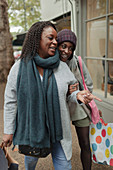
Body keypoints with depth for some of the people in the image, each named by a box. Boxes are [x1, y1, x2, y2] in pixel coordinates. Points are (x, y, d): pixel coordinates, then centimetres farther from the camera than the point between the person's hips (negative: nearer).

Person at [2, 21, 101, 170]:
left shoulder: (62, 67, -4)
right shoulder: (19, 68, -9)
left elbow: (68, 93, 6)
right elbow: (11, 102, -4)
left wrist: (78, 95, -18)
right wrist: (8, 131, -1)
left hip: (57, 127, 1)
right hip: (30, 127, 0)